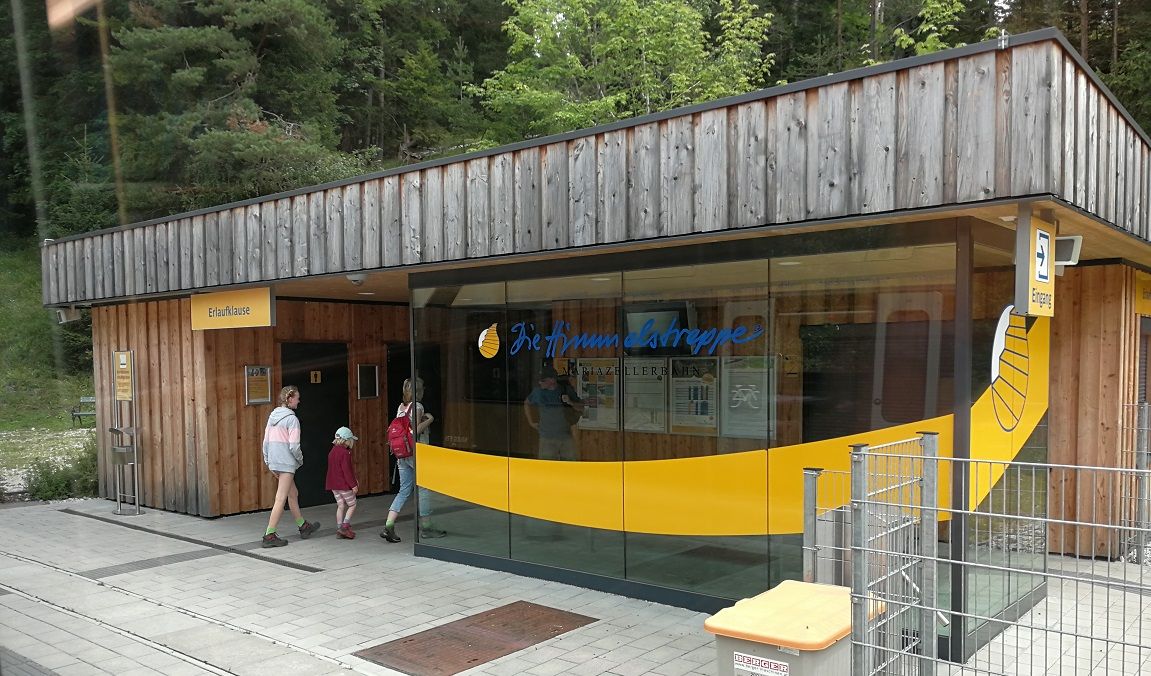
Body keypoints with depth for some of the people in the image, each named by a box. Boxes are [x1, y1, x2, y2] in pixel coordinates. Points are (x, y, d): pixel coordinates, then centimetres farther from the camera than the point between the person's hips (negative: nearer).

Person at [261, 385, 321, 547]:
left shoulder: (273, 416, 10)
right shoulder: (292, 418, -14)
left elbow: (266, 441, 12)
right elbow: (294, 446, -18)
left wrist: (268, 462, 19)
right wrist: (300, 459, 0)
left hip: (274, 462, 9)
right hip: (286, 462, -9)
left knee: (293, 494, 21)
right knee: (281, 499, -4)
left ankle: (303, 526, 34)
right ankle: (270, 535, -2)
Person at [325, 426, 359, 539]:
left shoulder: (332, 451, 12)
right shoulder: (345, 453, -17)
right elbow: (347, 470, -20)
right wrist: (353, 484, -15)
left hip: (333, 484, 8)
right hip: (344, 484, -8)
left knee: (340, 506, 13)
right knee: (352, 505, 4)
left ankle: (339, 530, 12)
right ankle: (345, 526, -6)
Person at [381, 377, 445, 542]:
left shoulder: (401, 407, 12)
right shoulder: (417, 406, -11)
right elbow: (416, 430, -20)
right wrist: (429, 419, -6)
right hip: (416, 452, -7)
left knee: (404, 490, 9)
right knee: (423, 489, 4)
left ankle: (388, 525, -1)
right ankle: (426, 527, 10)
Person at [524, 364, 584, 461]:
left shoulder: (567, 390, -2)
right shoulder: (538, 391, -1)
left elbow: (581, 408, 1)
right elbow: (527, 403, 18)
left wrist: (570, 402, -17)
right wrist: (531, 422, 13)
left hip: (566, 437, 1)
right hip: (547, 439, -1)